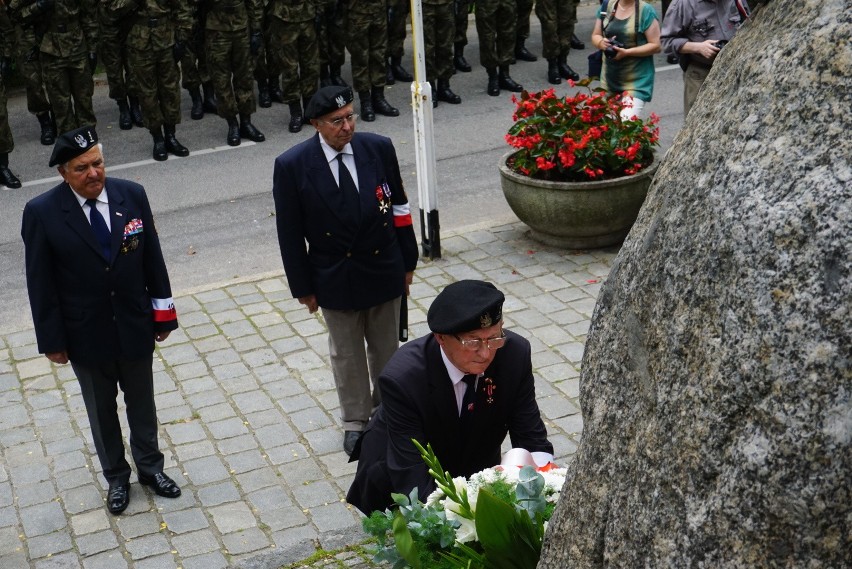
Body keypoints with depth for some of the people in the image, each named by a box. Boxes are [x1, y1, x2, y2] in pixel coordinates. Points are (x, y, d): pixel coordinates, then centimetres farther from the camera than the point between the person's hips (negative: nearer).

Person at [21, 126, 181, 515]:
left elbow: (152, 259, -2)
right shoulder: (42, 213, -17)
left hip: (135, 326, 2)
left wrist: (163, 313, 2)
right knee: (101, 411, 18)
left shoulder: (132, 196, -11)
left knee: (142, 403, 20)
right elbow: (40, 283, -10)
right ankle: (116, 477, 38)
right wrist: (52, 339, -8)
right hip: (86, 334, -1)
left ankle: (150, 467, 42)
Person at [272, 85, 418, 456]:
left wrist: (407, 262, 5)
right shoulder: (292, 166, -17)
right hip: (335, 279, -2)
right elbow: (290, 233, -9)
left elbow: (398, 207, 0)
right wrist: (303, 286, -5)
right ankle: (355, 421, 35)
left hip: (384, 270, 2)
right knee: (346, 354, 16)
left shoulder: (379, 148, -10)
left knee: (387, 348, 19)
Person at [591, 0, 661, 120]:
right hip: (610, 77, 6)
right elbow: (595, 36, 13)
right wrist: (601, 42, -11)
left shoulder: (646, 10, -9)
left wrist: (627, 52, -21)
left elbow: (656, 45, -11)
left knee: (627, 122, -18)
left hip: (637, 79, -6)